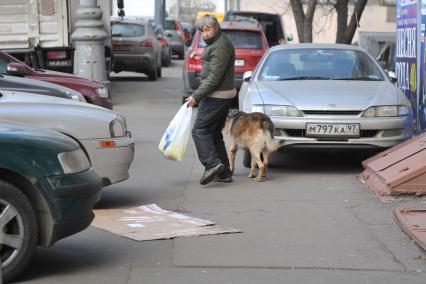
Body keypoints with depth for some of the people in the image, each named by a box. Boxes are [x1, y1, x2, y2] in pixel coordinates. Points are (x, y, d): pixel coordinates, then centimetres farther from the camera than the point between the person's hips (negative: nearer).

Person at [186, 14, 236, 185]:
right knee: (215, 133, 11)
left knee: (199, 130, -12)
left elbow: (214, 78, -22)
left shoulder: (220, 46, -17)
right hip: (224, 95, 11)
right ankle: (224, 172, 12)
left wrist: (196, 96, -19)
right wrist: (198, 96, 22)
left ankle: (213, 164, -22)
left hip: (216, 96, -11)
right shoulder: (215, 43, 17)